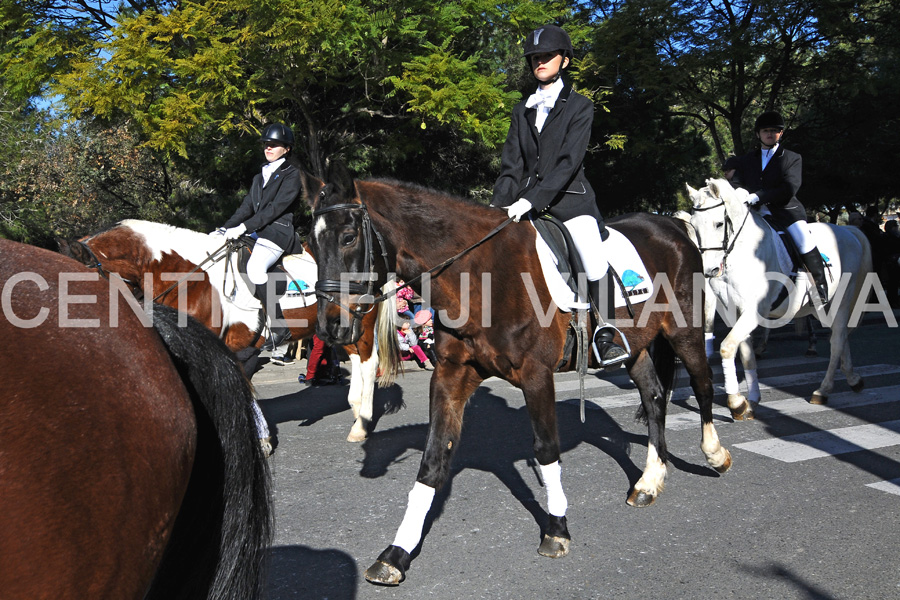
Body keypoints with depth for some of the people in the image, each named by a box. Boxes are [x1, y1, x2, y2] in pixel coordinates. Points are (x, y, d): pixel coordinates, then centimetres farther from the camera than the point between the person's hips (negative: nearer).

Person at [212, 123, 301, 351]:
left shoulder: (292, 174, -1)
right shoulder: (261, 176, 24)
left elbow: (276, 207, -12)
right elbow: (247, 206, 19)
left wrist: (244, 227, -18)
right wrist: (225, 228, 5)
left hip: (278, 231, -9)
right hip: (256, 231, 9)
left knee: (255, 268, -30)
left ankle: (279, 328, -23)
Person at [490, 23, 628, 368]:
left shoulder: (579, 106, 2)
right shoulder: (522, 110, 16)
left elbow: (568, 162, -11)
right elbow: (512, 165, 12)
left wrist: (530, 200, -22)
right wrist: (498, 204, -5)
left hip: (569, 197, -4)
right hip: (529, 201, 5)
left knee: (594, 257, -24)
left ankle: (605, 335, -10)